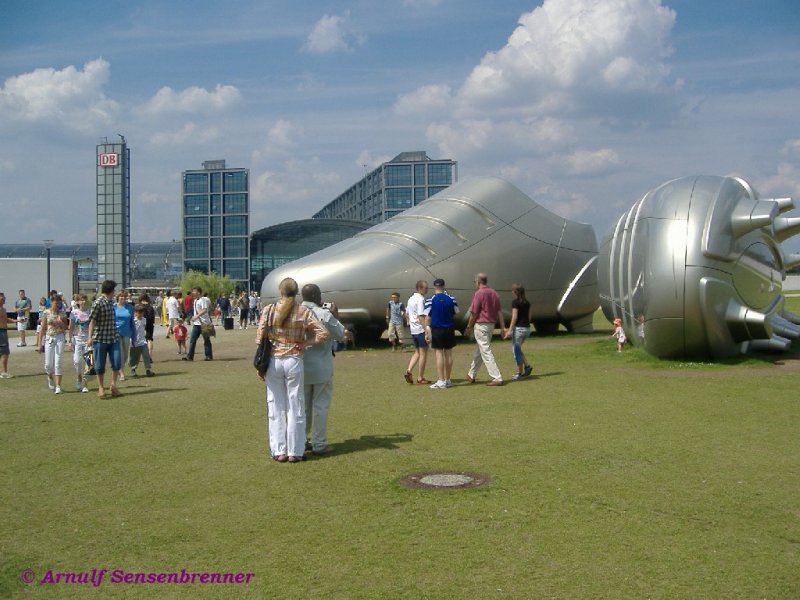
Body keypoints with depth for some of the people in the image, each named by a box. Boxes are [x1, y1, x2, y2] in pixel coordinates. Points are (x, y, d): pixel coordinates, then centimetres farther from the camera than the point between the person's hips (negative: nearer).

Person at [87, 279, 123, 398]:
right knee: (100, 365, 5)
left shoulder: (111, 302, 10)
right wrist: (90, 337, -21)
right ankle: (101, 388, 17)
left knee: (117, 362, -3)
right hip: (100, 338, -6)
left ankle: (113, 386, 10)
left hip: (113, 338, 6)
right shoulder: (98, 303, -12)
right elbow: (92, 321, -15)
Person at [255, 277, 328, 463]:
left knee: (276, 408, 9)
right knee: (296, 408, 7)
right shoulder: (303, 312, -2)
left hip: (273, 361, 1)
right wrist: (305, 344, 1)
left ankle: (279, 451, 12)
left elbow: (259, 339, -3)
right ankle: (295, 452, 9)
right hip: (294, 361, -1)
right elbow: (324, 334, -8)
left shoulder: (269, 310, -1)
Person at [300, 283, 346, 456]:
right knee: (321, 406, 4)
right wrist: (335, 316, 5)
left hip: (301, 367, 5)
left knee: (303, 406, 17)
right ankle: (319, 444, 7)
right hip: (321, 368, -5)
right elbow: (340, 335, -6)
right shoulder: (324, 315, -16)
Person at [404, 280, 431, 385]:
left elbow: (407, 314, 20)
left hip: (413, 329, 8)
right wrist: (426, 330, -23)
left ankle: (409, 371, 0)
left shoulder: (410, 299, 13)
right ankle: (421, 378, 4)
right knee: (423, 353, 1)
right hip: (421, 329, -8)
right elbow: (421, 316, -22)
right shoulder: (421, 299, -15)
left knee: (417, 352, 18)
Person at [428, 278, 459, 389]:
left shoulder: (431, 300, -9)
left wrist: (427, 332, 1)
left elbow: (428, 317, -7)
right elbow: (455, 314, 7)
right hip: (449, 329, 3)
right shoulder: (451, 299, 0)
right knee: (448, 354, 10)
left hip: (437, 329, -3)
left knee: (439, 354, -2)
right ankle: (448, 380, 17)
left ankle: (441, 381, -4)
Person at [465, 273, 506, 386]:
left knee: (486, 352, -7)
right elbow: (499, 312, 7)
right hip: (491, 325, 8)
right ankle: (471, 375, 31)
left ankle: (497, 378, -12)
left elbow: (474, 313, -13)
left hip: (481, 325, -8)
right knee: (478, 351, 19)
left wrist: (469, 327, -1)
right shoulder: (494, 293, 8)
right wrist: (503, 327, 8)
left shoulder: (479, 294, -14)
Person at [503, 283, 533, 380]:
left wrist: (510, 330, -18)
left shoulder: (515, 302, -11)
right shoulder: (527, 302, 10)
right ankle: (527, 366, 9)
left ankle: (520, 373, 5)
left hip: (518, 328, -8)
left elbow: (514, 317, -17)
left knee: (516, 350, 3)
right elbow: (529, 316, 13)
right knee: (516, 349, 21)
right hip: (527, 328, 8)